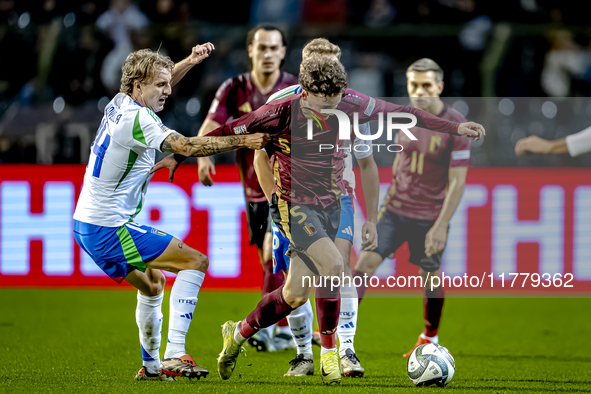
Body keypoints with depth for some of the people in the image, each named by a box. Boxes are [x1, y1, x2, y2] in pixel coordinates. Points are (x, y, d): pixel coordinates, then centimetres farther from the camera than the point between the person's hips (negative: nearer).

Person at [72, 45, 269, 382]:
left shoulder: (119, 104, 9)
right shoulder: (136, 119, -20)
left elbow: (160, 85, 29)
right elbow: (187, 146, -31)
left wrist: (190, 62, 12)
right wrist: (242, 141, -28)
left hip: (88, 225, 10)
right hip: (109, 230, -10)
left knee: (153, 284, 28)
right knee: (195, 261, -11)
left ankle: (151, 365, 33)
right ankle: (175, 354, -20)